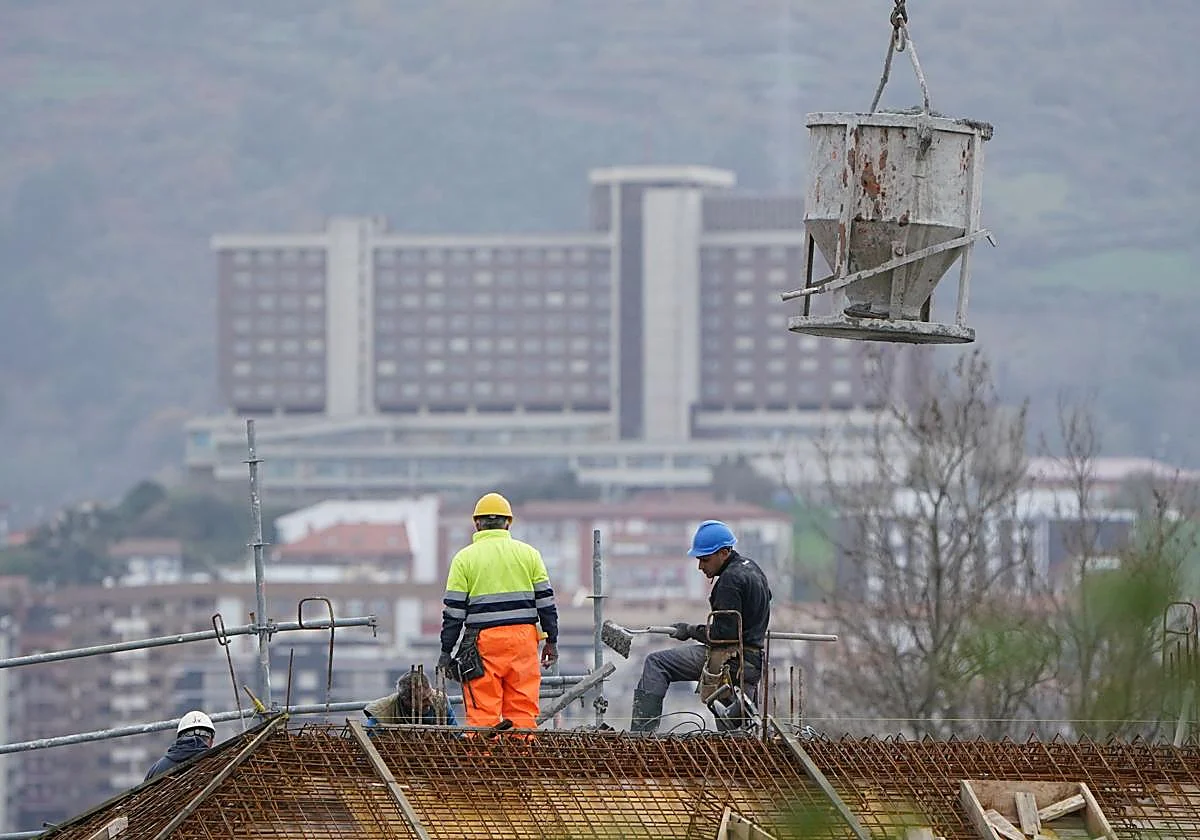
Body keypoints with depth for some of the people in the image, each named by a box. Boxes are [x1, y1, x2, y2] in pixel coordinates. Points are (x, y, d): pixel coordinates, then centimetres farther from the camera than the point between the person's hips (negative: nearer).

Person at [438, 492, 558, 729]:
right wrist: (551, 641, 14)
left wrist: (446, 651, 5)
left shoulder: (464, 558, 1)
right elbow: (545, 600, 8)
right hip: (523, 638, 2)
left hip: (483, 640, -2)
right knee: (522, 710, 5)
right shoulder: (528, 554, 8)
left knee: (482, 712, -2)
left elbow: (454, 610, 0)